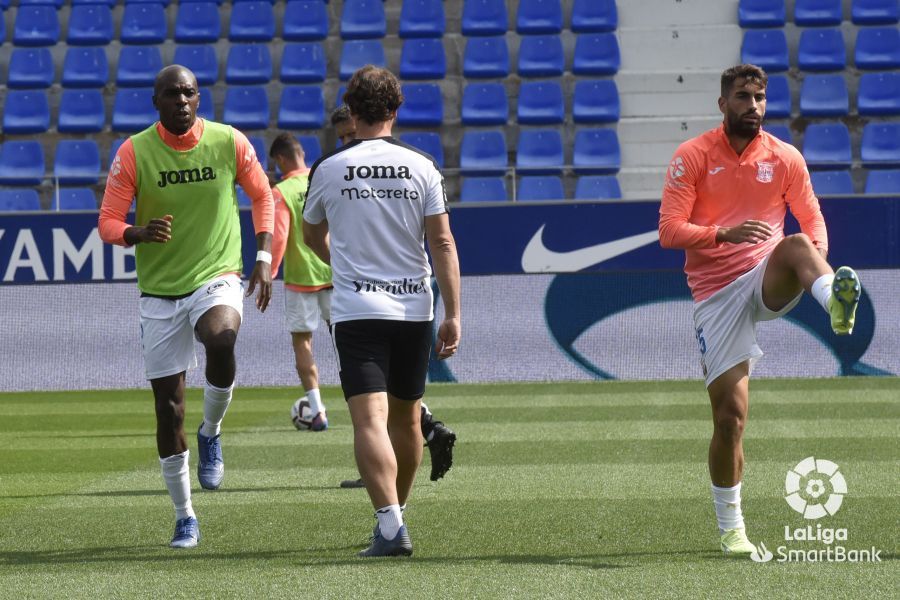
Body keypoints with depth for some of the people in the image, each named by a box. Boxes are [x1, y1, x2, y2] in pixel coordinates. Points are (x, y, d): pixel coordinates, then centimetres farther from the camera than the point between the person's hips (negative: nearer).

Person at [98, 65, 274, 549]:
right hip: (160, 291, 1)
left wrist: (264, 259, 2)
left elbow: (262, 196, 12)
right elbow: (108, 222, -4)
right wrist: (138, 233, -27)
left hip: (217, 277, -1)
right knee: (168, 404, 2)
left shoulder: (229, 142, -3)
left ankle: (210, 434, -6)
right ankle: (184, 517, 18)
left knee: (221, 340, -35)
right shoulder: (133, 152, -5)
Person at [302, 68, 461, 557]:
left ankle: (390, 523, -27)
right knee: (406, 419, 18)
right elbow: (443, 245, -3)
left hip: (356, 310, -2)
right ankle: (397, 511, 34)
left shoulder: (328, 169, 0)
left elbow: (313, 237, 17)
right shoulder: (421, 167, 1)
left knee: (370, 419, -11)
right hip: (414, 309, 3)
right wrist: (453, 315, 0)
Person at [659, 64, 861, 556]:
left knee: (795, 244, -34)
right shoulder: (693, 156, -2)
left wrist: (818, 254, -11)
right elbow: (669, 230, -8)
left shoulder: (785, 158, 5)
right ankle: (730, 528, 12)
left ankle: (837, 306, -67)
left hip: (768, 283, 1)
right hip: (716, 294, -1)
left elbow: (812, 220, 13)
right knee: (730, 415, -4)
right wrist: (724, 233, -25)